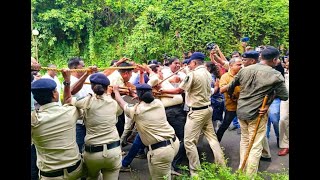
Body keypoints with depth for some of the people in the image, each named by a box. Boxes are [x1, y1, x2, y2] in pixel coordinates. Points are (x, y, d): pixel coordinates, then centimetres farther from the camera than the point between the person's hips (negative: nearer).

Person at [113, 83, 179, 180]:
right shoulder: (158, 103, 4)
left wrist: (116, 91, 31)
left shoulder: (136, 110, -6)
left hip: (161, 151, -6)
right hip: (174, 142, 7)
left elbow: (121, 102, 14)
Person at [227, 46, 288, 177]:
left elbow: (230, 87, 13)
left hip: (241, 111, 6)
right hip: (257, 113, -5)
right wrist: (271, 92, 10)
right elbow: (284, 96, -7)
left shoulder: (244, 70, 3)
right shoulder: (275, 75, -11)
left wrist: (231, 97, 31)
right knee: (255, 146, 6)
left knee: (244, 140, 21)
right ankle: (250, 176, 14)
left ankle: (241, 170, 32)